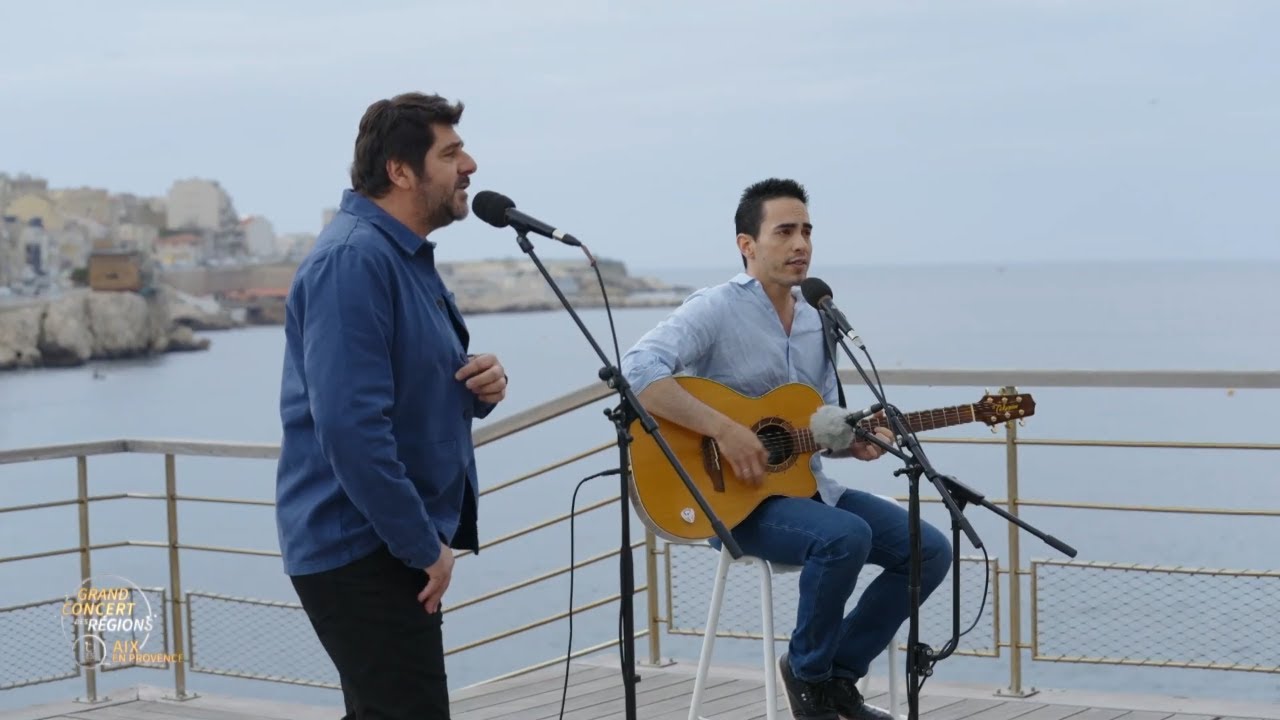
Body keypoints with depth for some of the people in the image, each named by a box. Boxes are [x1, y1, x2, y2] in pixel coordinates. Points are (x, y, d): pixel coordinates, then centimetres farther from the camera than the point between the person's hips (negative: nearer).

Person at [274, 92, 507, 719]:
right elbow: (350, 425, -27)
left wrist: (480, 387, 1)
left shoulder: (406, 256, 15)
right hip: (361, 548, -11)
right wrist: (424, 547, -21)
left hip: (394, 542, 11)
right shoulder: (353, 259, -19)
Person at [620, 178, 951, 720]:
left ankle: (840, 672, 9)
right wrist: (723, 429, -31)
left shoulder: (816, 321, 12)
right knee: (846, 537, -33)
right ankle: (807, 672, -8)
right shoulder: (715, 310, -12)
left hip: (805, 485, 8)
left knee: (931, 550, -4)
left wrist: (853, 442, -4)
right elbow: (638, 371, -28)